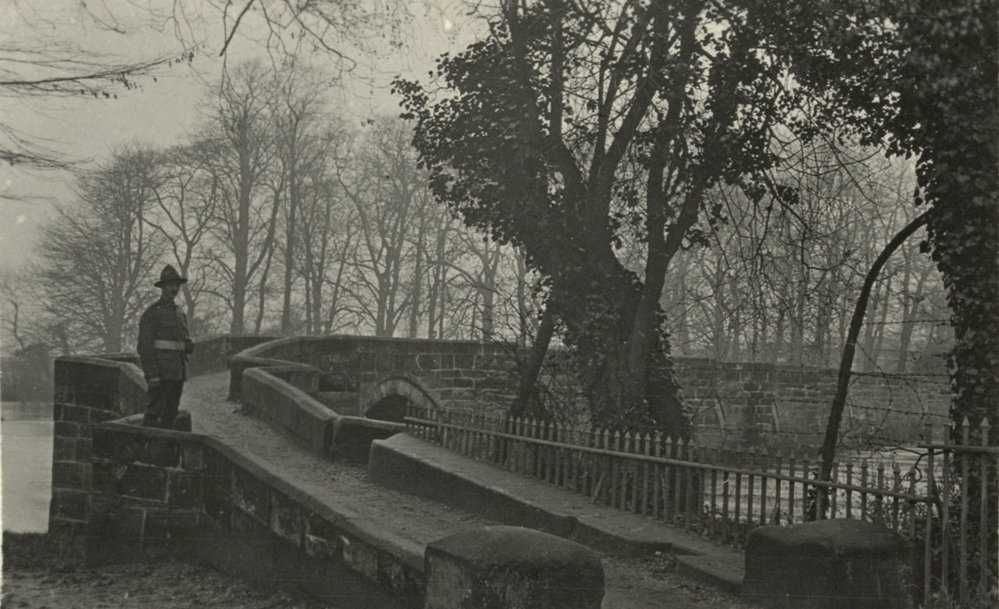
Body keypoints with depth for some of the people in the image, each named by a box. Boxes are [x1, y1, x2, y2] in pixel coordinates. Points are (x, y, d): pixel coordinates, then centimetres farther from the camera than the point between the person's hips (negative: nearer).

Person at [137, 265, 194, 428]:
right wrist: (152, 374, -18)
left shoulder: (179, 312, 18)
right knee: (153, 413, -9)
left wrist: (189, 344, 1)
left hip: (178, 372, 7)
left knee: (170, 414, 10)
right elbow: (144, 345, -11)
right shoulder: (152, 312, -6)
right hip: (161, 372, -7)